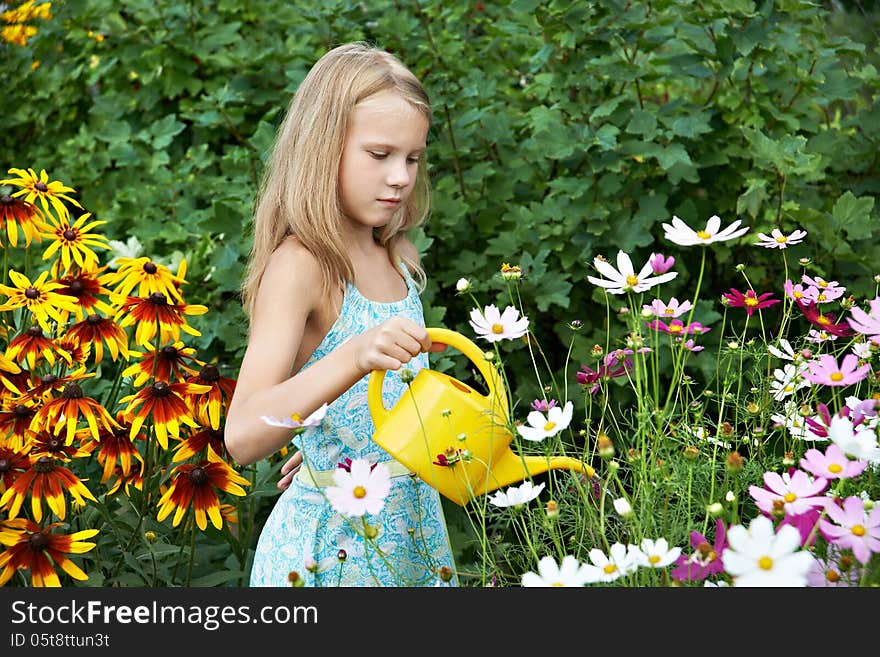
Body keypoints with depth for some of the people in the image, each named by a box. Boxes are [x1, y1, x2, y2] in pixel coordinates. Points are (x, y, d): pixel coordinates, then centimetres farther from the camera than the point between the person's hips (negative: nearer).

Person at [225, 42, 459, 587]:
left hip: (415, 522, 7)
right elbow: (243, 437, -29)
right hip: (335, 538, -6)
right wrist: (354, 357, -39)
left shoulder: (400, 257, 5)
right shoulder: (300, 264, -17)